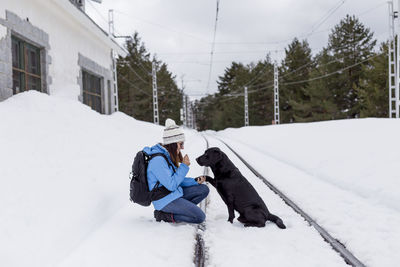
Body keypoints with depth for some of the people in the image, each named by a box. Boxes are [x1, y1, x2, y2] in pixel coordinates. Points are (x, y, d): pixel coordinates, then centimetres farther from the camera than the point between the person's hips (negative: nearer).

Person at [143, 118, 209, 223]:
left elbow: (177, 179, 14)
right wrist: (184, 166, -17)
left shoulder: (168, 156, 9)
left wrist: (195, 181, 0)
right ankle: (164, 215, -6)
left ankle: (183, 209, 0)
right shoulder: (158, 160, -23)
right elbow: (171, 185, -24)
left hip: (174, 194, 10)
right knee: (200, 217, -13)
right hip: (165, 200, -10)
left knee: (204, 189, 8)